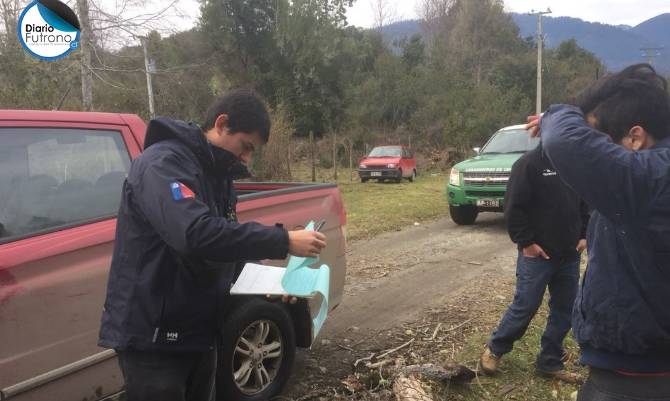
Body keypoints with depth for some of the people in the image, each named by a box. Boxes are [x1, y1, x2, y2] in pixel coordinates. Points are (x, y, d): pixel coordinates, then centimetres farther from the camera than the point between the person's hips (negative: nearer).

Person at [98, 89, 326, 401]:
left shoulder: (216, 174, 11)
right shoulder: (163, 163, -19)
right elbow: (196, 235, -36)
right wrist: (283, 241, -32)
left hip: (198, 333, 9)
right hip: (152, 337, -9)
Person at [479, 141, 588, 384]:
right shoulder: (530, 163, -12)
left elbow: (585, 203, 17)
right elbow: (514, 208, -14)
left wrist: (583, 235, 9)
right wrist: (526, 242, -14)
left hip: (569, 255, 7)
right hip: (537, 254, -6)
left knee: (565, 310, 11)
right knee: (525, 306, -1)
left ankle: (549, 362, 26)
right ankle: (495, 348, 21)